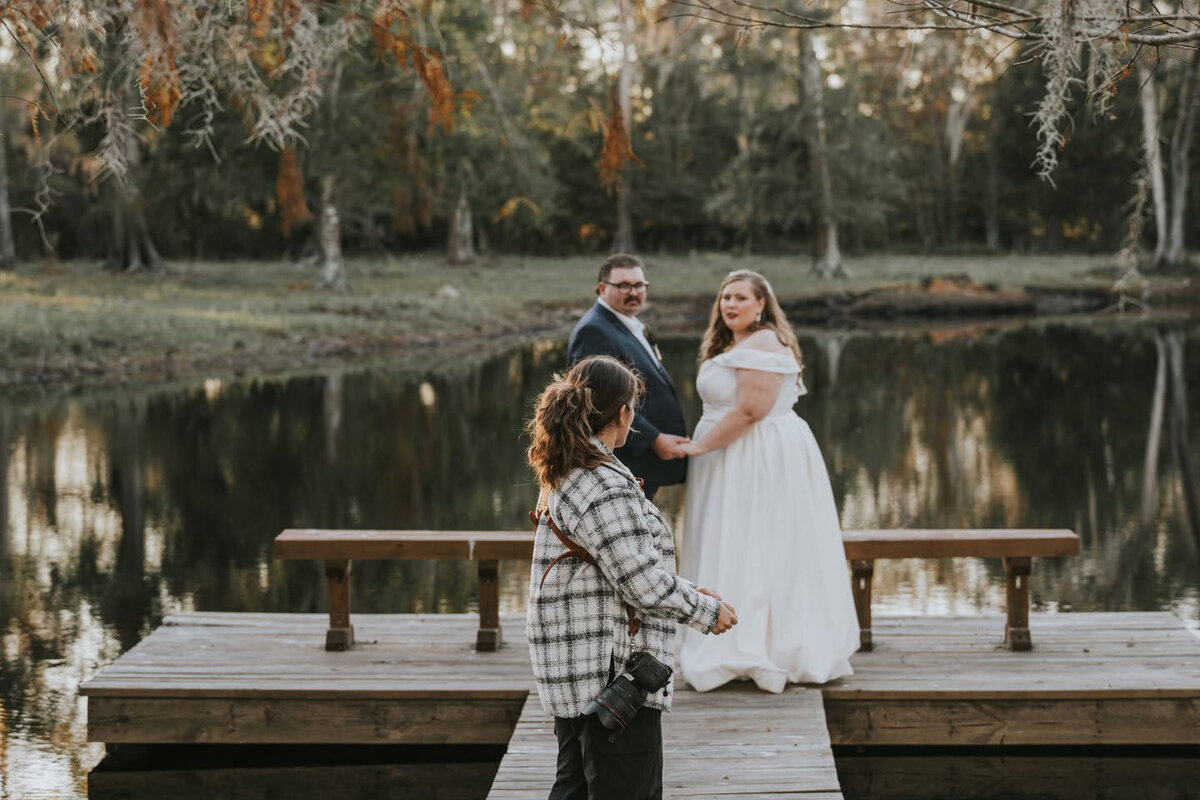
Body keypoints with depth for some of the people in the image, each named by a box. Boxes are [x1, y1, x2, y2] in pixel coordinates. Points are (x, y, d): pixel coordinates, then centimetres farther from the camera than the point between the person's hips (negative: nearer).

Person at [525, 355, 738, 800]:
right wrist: (706, 611, -6)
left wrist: (689, 595, 19)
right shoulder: (604, 486, -19)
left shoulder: (563, 478, 13)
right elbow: (641, 581, -21)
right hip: (613, 668, -10)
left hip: (572, 674, 10)